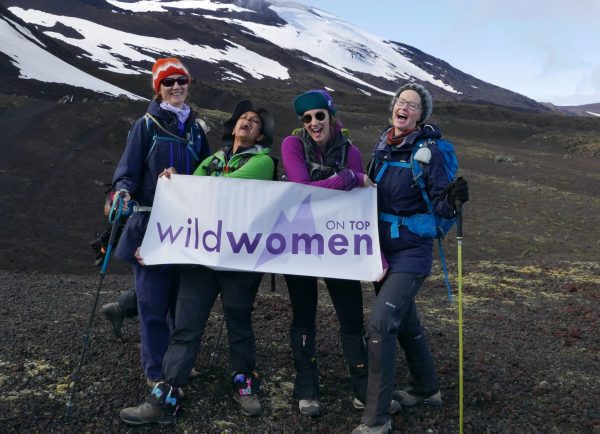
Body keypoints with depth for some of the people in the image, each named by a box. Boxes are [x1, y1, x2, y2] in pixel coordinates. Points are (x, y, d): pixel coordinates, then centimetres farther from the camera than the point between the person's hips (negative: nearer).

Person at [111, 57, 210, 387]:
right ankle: (156, 372, 9)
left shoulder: (195, 128, 14)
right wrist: (124, 192, -24)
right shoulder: (147, 124, 0)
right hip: (151, 224, -4)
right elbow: (128, 170, -5)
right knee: (153, 300, -2)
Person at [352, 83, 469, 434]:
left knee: (381, 323, -16)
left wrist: (452, 199, -33)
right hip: (383, 248, 7)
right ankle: (426, 389, 42)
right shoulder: (383, 146, 6)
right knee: (405, 320, 20)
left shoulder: (429, 150, -12)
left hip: (411, 252, -7)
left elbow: (439, 205, -15)